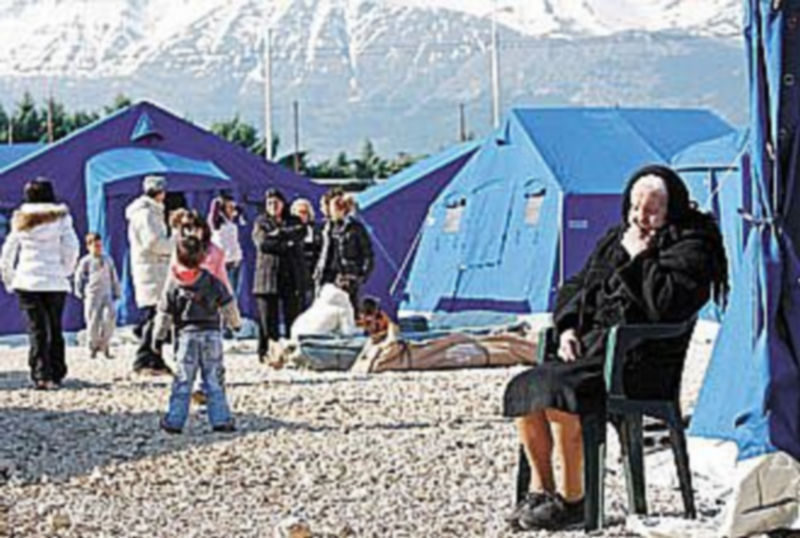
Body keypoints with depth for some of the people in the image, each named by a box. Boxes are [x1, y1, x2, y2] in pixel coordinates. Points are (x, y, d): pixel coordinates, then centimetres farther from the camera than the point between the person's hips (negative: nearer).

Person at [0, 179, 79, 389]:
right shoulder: (61, 217, 0)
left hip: (27, 282, 0)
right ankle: (56, 375, 10)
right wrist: (65, 271, 10)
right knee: (55, 329, 11)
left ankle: (41, 375, -10)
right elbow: (72, 248, -5)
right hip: (56, 282, 0)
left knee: (36, 330, 0)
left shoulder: (20, 219, 4)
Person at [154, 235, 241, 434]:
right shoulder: (211, 281, -1)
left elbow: (165, 313, 3)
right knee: (214, 379, 4)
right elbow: (227, 305, 5)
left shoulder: (173, 284, -1)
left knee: (182, 380, 4)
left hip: (187, 335, 0)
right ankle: (220, 419, 2)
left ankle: (174, 420, 2)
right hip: (211, 333, 0)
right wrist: (235, 322, 23)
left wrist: (159, 336, 14)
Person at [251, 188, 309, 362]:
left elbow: (299, 234, -7)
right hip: (267, 277, -1)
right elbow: (262, 243, -6)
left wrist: (277, 234, -11)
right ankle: (266, 353, 0)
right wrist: (286, 245, -9)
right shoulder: (261, 222, 11)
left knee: (292, 317, -2)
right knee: (268, 319, -4)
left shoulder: (294, 222, 15)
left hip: (291, 277, 1)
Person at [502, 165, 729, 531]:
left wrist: (639, 258, -12)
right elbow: (576, 287, 26)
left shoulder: (690, 247, -3)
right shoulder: (615, 239, 21)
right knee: (522, 388, -11)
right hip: (592, 348, 8)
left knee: (558, 390, -30)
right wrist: (567, 327, 7)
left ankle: (571, 499, -21)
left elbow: (667, 303, -20)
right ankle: (541, 489, -2)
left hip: (640, 361, -8)